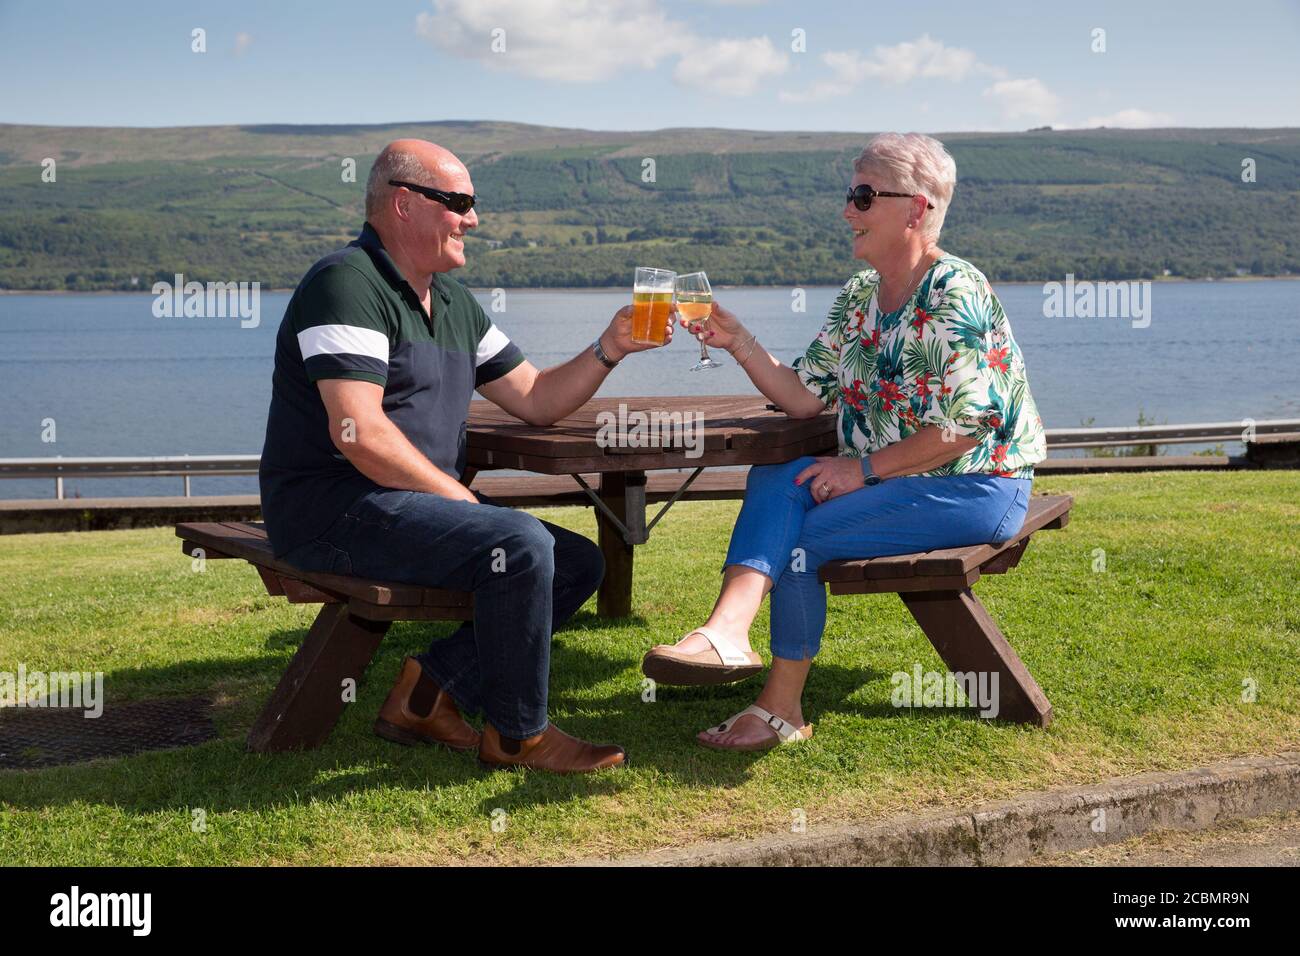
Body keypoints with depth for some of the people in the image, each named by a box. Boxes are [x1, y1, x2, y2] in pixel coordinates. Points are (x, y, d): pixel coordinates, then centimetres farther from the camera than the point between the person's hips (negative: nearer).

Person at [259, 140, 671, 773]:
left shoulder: (454, 303, 18)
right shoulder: (347, 284, -12)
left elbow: (534, 400, 19)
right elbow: (358, 433, -23)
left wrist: (609, 350, 3)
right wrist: (462, 500, -16)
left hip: (424, 502, 10)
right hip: (336, 510, -10)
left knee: (578, 564, 3)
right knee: (521, 545, -27)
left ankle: (428, 691, 1)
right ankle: (517, 735, -8)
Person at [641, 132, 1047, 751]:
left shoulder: (955, 295, -16)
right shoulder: (859, 296, 11)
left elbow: (964, 429, -22)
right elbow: (806, 398, 6)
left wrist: (864, 468, -19)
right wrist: (739, 344, -6)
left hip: (977, 487, -8)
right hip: (891, 479, 8)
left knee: (800, 536, -19)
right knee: (775, 480, -18)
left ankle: (781, 709, -5)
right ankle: (727, 632, -38)